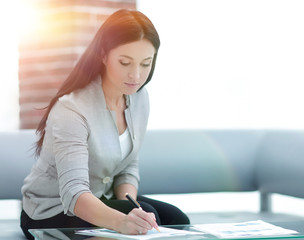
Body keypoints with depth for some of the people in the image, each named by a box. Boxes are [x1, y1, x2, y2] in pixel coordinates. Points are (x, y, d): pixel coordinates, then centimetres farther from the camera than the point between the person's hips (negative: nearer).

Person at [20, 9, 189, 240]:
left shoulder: (139, 97, -3)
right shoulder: (71, 110, -28)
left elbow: (129, 166, 6)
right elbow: (73, 193, -39)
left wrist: (127, 203, -15)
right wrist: (122, 221, -57)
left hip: (101, 201, 7)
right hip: (53, 213, -7)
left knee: (177, 221, -13)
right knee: (147, 212, -27)